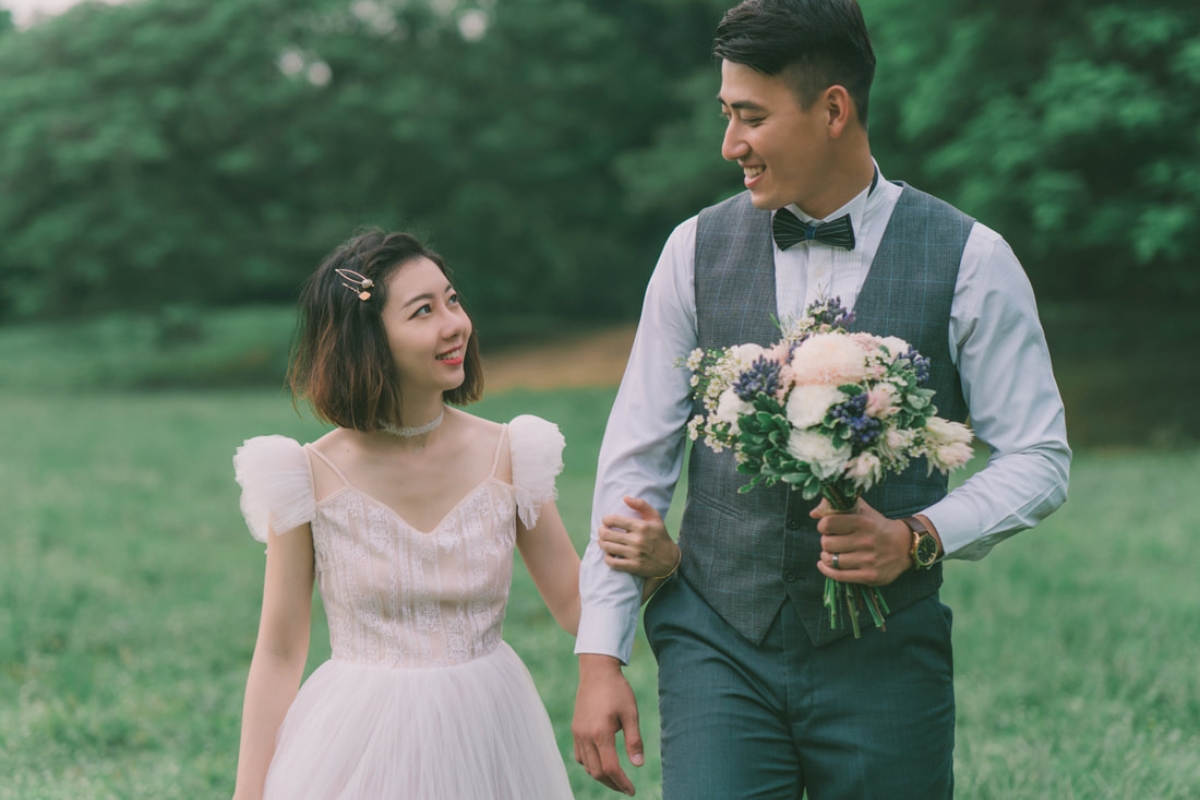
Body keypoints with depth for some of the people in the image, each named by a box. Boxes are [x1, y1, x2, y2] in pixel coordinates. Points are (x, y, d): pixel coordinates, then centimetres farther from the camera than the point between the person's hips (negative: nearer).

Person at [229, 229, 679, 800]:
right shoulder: (313, 478, -10)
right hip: (362, 749, -3)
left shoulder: (508, 456, -4)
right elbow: (279, 654, -4)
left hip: (488, 747, 3)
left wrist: (653, 561, -19)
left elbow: (575, 606, 2)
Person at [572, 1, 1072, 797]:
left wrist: (918, 537, -18)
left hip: (882, 662, -1)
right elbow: (637, 459, 4)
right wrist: (600, 656, 0)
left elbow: (1039, 459, 0)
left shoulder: (969, 261, -5)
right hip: (718, 649, 1)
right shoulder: (698, 249, 2)